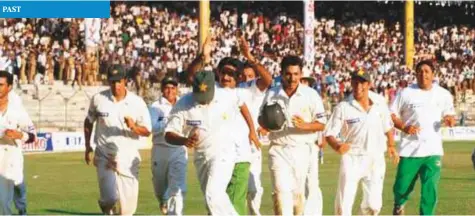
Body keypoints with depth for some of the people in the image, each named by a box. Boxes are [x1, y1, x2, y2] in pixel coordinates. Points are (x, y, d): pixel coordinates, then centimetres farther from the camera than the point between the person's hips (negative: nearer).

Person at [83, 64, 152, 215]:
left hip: (128, 159, 1)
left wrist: (133, 126, -21)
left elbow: (147, 131, -2)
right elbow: (88, 122, 14)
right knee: (111, 199, -16)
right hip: (104, 157, -1)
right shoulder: (98, 99, -2)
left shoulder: (137, 102, -4)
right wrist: (87, 146, 12)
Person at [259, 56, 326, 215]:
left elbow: (321, 124, -1)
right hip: (279, 150, 0)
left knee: (298, 192, 6)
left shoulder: (311, 95, -2)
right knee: (281, 190, -12)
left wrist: (305, 125, -20)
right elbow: (262, 121, 13)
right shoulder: (271, 94, 4)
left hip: (301, 150, 0)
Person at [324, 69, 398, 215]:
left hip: (375, 159, 2)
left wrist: (391, 146, 6)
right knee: (344, 204, -8)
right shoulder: (343, 107, -7)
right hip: (351, 158, -2)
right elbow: (329, 134, -9)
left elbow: (388, 127, 16)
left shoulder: (380, 103, 1)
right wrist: (337, 146, -29)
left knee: (373, 204, 4)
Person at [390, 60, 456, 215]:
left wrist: (450, 120, -11)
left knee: (430, 189, -7)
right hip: (410, 149, -1)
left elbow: (450, 115, 13)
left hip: (433, 150, 1)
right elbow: (391, 114, 3)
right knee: (402, 186, 3)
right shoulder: (406, 93, 0)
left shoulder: (443, 95, 5)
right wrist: (404, 127, -15)